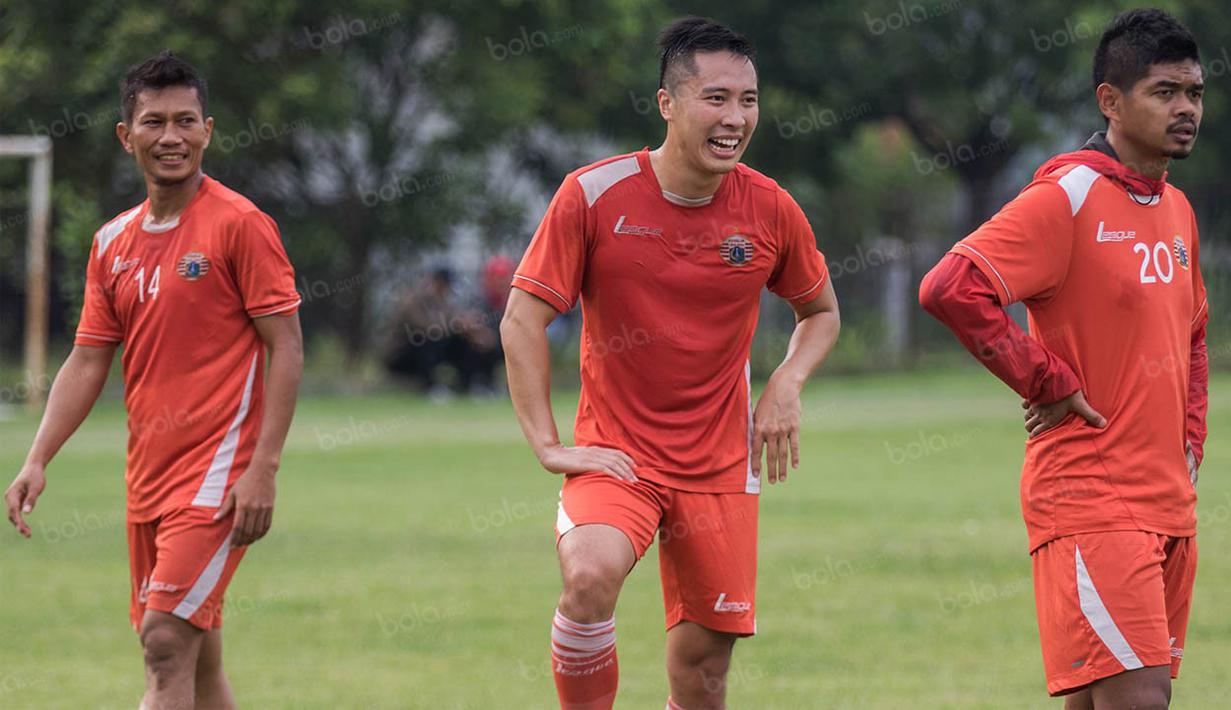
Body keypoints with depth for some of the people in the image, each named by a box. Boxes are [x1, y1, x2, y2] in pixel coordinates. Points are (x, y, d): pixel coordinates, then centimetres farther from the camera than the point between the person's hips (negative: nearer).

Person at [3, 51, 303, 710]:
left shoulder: (240, 224, -7)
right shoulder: (113, 243, 12)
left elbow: (285, 346, -9)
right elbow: (87, 363, 14)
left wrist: (262, 468, -16)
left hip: (218, 473, -7)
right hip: (148, 476, 7)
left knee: (168, 642, -16)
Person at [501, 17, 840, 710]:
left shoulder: (771, 210, -1)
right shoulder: (594, 196, -10)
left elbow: (822, 313, 16)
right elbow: (523, 320, -4)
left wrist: (787, 384, -3)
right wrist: (548, 444, -10)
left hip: (721, 465, 3)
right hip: (615, 454, -3)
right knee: (590, 578, -32)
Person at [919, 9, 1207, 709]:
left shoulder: (1176, 210, 15)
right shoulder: (1068, 198, -11)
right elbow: (950, 288, -21)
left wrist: (1189, 447, 16)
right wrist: (1047, 382, -16)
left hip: (1169, 505, 8)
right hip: (1087, 497, -8)